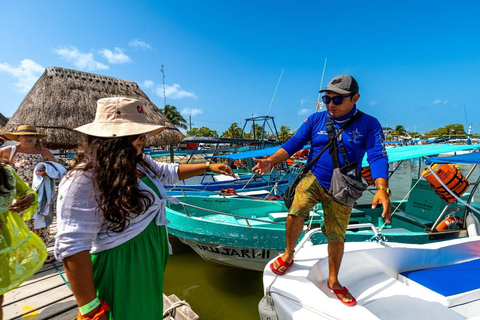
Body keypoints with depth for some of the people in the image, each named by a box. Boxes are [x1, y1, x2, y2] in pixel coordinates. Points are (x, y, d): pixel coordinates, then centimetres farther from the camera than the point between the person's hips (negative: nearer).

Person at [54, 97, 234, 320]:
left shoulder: (140, 163, 1)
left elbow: (169, 172, 16)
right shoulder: (84, 180, -26)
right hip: (120, 269, -8)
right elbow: (72, 247, -27)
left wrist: (208, 167, 13)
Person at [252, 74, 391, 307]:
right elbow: (293, 144, -5)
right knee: (295, 214, -24)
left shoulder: (369, 125, -6)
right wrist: (271, 161, -18)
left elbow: (377, 157, -16)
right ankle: (289, 255, 7)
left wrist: (382, 189, -33)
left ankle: (333, 281, 37)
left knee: (336, 237, 11)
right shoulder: (316, 120, -1)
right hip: (313, 178, 0)